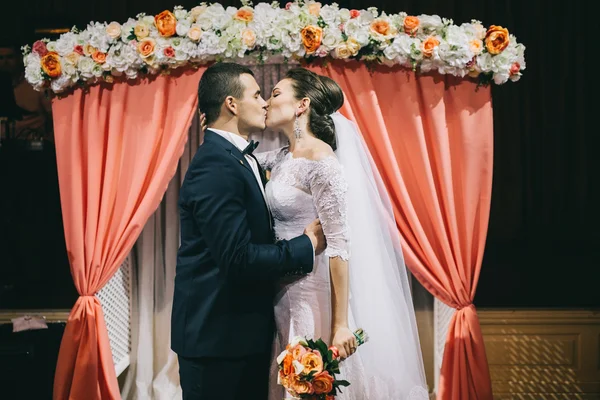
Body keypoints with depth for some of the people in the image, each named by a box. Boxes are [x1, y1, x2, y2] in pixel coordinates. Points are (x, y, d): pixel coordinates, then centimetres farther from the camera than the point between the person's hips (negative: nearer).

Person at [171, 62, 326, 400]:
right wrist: (307, 245, -14)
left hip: (245, 330, 10)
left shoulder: (242, 158, 12)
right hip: (217, 335, -10)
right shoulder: (215, 166, -20)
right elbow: (238, 258, -25)